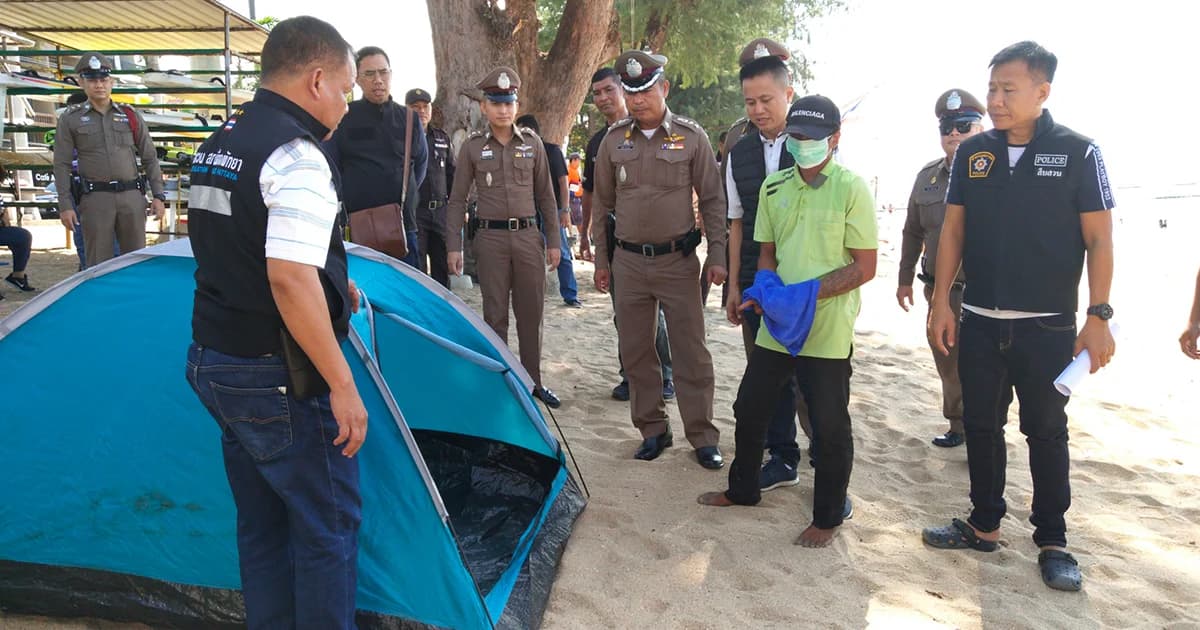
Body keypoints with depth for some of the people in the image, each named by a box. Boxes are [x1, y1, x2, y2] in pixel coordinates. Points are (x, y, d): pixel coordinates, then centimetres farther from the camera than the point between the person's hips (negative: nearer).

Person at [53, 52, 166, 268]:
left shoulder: (131, 115, 10)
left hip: (132, 196, 2)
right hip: (96, 199, -2)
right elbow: (62, 165, 3)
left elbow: (150, 159, 10)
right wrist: (65, 205, -5)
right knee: (98, 263, 1)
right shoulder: (70, 119, 5)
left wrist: (158, 196, 2)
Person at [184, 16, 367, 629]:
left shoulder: (216, 146, 11)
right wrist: (343, 384, -23)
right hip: (279, 381, -9)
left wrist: (330, 285, 24)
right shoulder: (297, 156, -19)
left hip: (212, 364, 9)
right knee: (328, 527, 5)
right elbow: (289, 281, -28)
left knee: (261, 525, 19)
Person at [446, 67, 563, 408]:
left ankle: (532, 380, 20)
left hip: (528, 235, 2)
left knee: (531, 312, 7)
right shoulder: (472, 147, 1)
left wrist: (553, 240, 5)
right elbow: (457, 200, 2)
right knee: (495, 314, 4)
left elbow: (546, 195, 9)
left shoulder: (532, 143, 5)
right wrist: (453, 246, -4)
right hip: (490, 237, -1)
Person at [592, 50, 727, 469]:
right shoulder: (614, 140, 4)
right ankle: (652, 430, 23)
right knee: (635, 351, 8)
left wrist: (717, 255, -6)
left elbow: (712, 200, 0)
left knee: (691, 351, 1)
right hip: (628, 262, 3)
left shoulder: (692, 136, -3)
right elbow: (603, 203, 11)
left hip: (678, 260, -3)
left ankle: (702, 436, 12)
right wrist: (600, 259, 11)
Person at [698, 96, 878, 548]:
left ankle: (829, 517, 23)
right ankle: (743, 489, 37)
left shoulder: (851, 188, -9)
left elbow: (864, 267, -11)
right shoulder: (773, 187, 7)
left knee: (829, 427, 5)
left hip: (827, 332, -5)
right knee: (750, 409, 15)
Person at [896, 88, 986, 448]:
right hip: (940, 293, 5)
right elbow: (912, 233, 17)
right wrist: (905, 279, 17)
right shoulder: (927, 177, 9)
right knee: (949, 366, 15)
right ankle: (959, 426, 33)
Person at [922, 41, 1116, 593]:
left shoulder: (1077, 152, -6)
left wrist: (1098, 315, -11)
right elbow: (953, 230, 6)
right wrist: (940, 302, 1)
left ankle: (1052, 541, 22)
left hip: (1048, 325, -3)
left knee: (1046, 432, 8)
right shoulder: (972, 152, 3)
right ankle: (984, 525, 26)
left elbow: (1099, 240, -5)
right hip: (980, 321, 3)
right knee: (981, 426, 11)